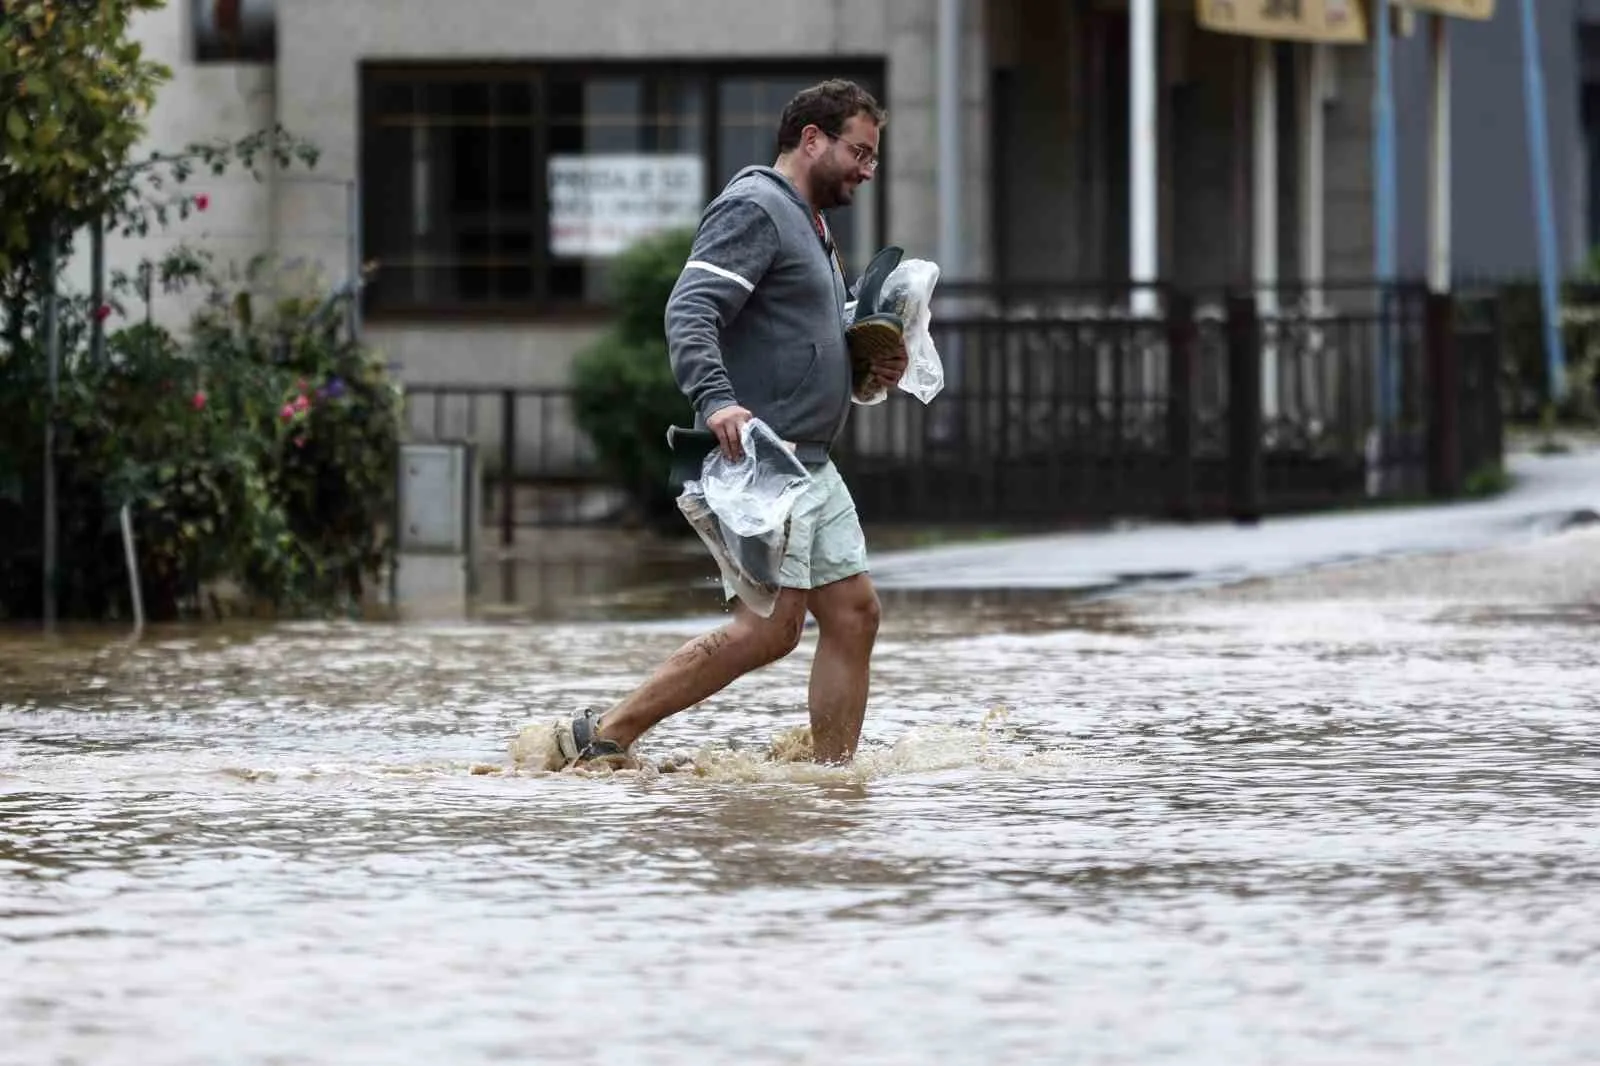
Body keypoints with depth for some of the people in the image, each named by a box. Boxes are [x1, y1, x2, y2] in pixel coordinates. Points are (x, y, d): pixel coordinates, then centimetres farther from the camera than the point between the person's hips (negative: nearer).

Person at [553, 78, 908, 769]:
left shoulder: (808, 225, 23)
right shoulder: (752, 210, -9)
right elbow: (689, 312, -22)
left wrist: (870, 373, 14)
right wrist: (714, 400, -38)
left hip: (811, 466, 11)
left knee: (854, 613, 6)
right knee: (769, 627, -15)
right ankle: (605, 737, -11)